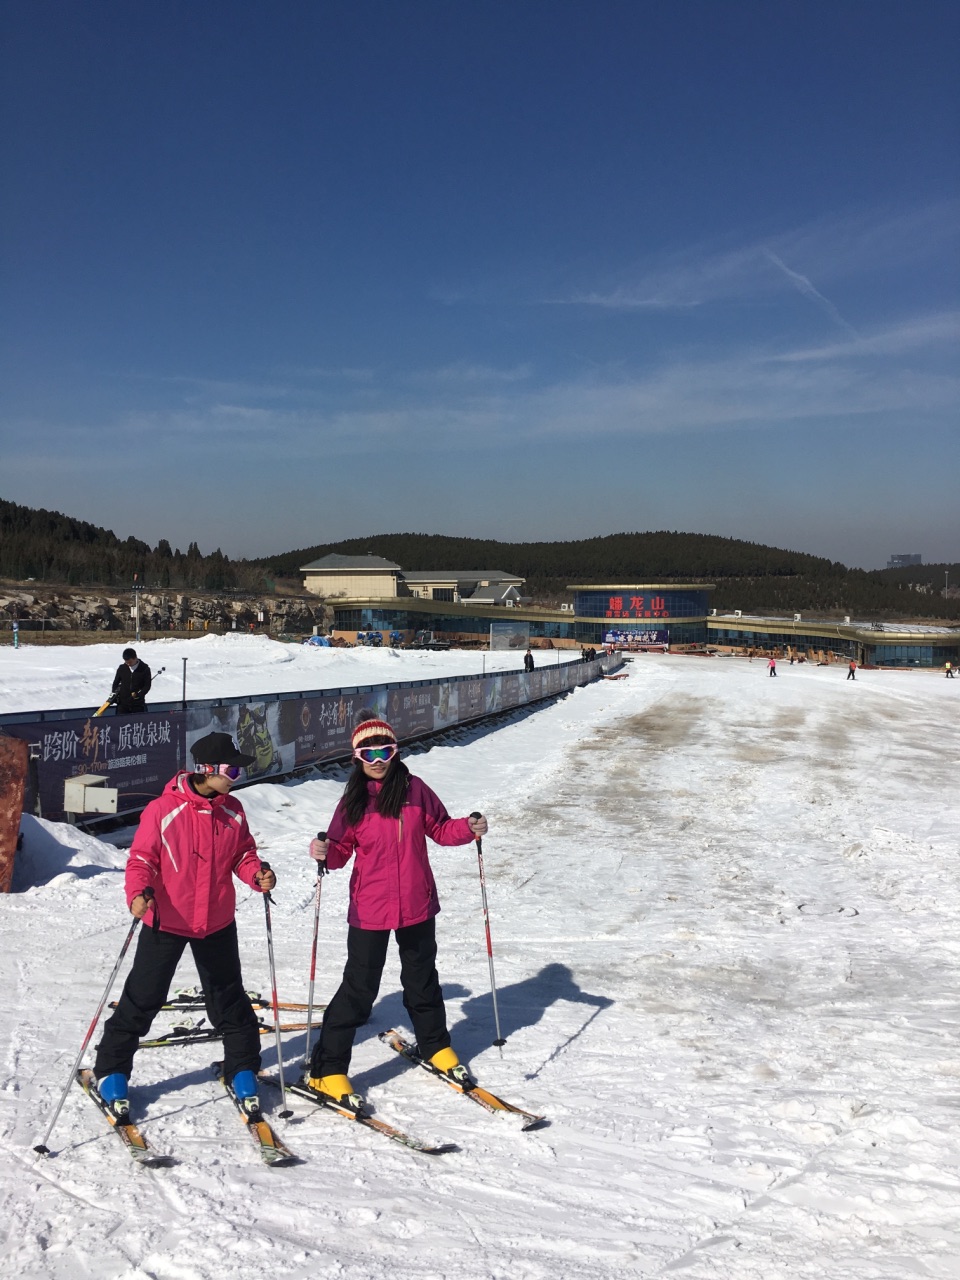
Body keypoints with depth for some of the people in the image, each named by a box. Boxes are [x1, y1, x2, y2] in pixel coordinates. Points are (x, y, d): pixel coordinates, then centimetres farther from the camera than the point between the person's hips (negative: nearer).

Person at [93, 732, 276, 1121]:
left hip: (217, 924, 4)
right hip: (167, 922, -4)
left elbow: (242, 854, 6)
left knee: (229, 1000, 14)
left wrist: (257, 876, -14)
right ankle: (111, 1073, 28)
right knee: (142, 1000, 7)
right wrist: (138, 893, -31)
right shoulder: (162, 810, -17)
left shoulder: (232, 811, -2)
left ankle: (242, 1070, 32)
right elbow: (141, 859, -14)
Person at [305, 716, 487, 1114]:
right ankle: (327, 1070, 12)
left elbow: (440, 828, 5)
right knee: (360, 988, 0)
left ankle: (436, 1047, 42)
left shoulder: (415, 789, -3)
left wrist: (469, 828, -12)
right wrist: (324, 853, -26)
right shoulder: (353, 801, -6)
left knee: (422, 979, 20)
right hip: (370, 909, -2)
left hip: (417, 905, 3)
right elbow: (341, 849, -5)